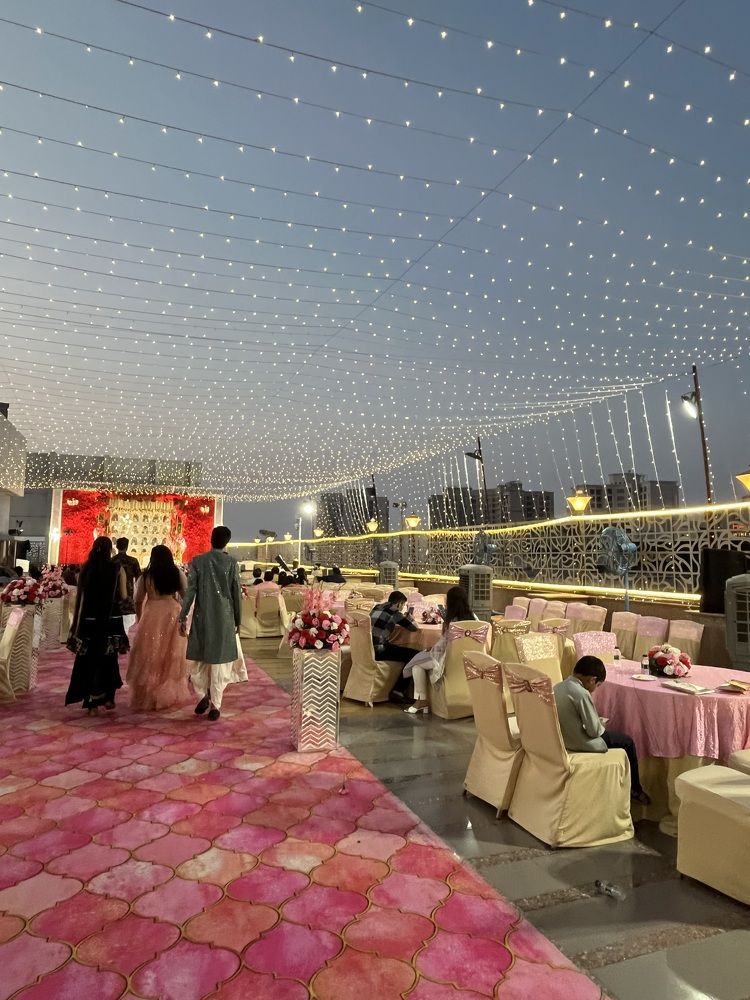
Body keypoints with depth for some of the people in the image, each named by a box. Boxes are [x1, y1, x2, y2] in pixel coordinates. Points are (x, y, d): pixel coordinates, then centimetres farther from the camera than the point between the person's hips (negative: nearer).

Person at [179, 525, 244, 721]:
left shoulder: (198, 561, -3)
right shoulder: (231, 562, -4)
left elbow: (190, 591, -4)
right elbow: (236, 593, -1)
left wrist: (183, 617, 3)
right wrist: (238, 620, 8)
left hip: (202, 617, 1)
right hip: (224, 618, -1)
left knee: (200, 657, 17)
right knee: (220, 659, 5)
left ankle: (203, 695, 18)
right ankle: (215, 705, 8)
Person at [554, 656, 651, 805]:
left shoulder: (557, 687, -2)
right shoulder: (582, 693, -26)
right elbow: (594, 730, -21)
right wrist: (601, 726, 1)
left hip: (564, 738, 8)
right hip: (580, 744, -8)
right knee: (627, 741, 12)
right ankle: (635, 789, 31)